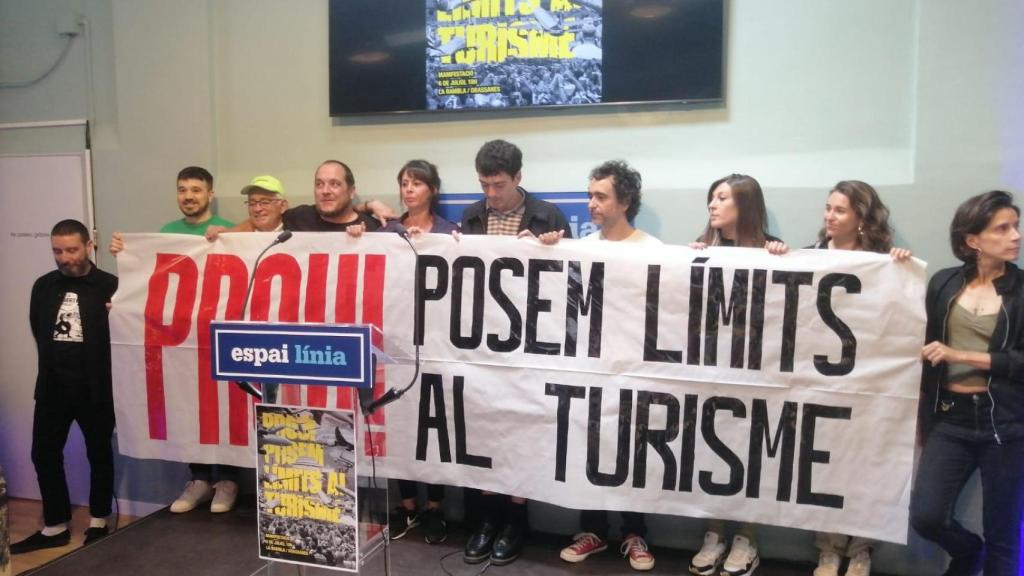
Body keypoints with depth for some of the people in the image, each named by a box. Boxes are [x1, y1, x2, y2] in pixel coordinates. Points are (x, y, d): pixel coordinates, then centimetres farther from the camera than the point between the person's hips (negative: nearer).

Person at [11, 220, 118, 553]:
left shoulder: (109, 286, -11)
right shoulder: (43, 286, 6)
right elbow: (38, 330, 14)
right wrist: (55, 362, 7)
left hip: (94, 389, -5)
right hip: (52, 387, 5)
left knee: (99, 455, 10)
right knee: (44, 454, 10)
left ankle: (98, 523, 26)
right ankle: (55, 528, 24)